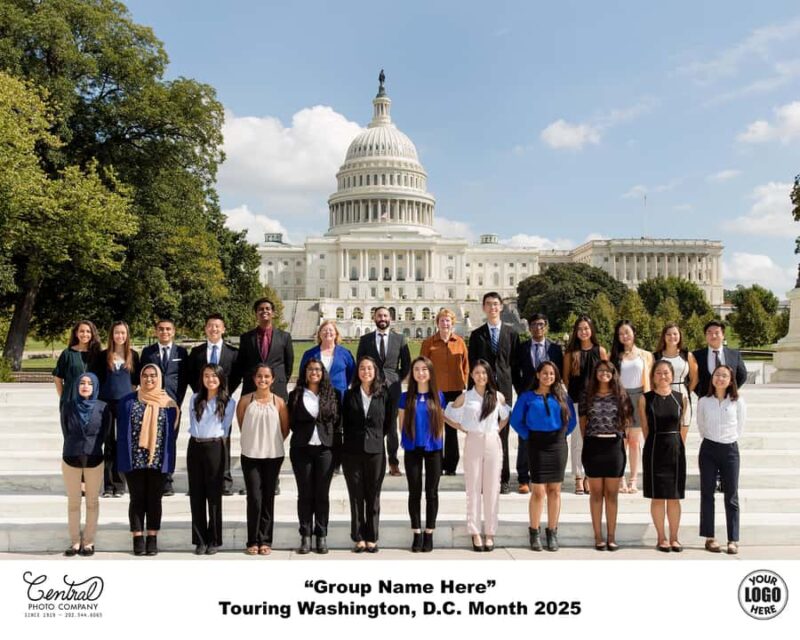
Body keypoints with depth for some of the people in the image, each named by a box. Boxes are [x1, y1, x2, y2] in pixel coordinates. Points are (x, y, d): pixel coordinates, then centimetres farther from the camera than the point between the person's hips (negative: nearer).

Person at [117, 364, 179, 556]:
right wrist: (123, 457, -1)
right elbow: (121, 430, 4)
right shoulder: (128, 401, 4)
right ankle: (138, 539, 12)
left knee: (154, 499, 6)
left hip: (158, 460, 0)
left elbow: (172, 431, 6)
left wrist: (168, 457, 1)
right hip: (134, 459, 0)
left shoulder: (168, 403, 4)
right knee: (137, 499, 5)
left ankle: (152, 538, 14)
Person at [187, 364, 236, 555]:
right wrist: (197, 437, 9)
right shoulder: (195, 399, 12)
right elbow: (192, 424, 16)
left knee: (214, 495, 0)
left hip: (215, 447, -3)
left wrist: (216, 442, 2)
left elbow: (225, 428, 3)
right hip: (195, 447, 3)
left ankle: (214, 540, 9)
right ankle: (200, 540, 11)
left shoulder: (228, 402, 1)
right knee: (196, 494, 4)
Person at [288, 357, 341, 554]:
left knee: (322, 494, 3)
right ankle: (305, 536, 11)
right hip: (301, 449, 0)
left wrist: (337, 447, 0)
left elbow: (338, 422, 6)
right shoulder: (296, 395, 6)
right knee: (304, 494, 4)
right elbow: (291, 422, 8)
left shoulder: (332, 394, 7)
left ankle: (322, 536, 11)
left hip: (325, 449, 0)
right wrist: (301, 435, -1)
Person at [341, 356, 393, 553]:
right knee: (356, 496, 5)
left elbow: (389, 422, 8)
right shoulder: (350, 394, 5)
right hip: (352, 452, 1)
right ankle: (359, 538, 13)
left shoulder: (384, 394, 3)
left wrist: (376, 437, 6)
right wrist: (352, 439, 4)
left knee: (373, 497, 5)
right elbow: (344, 422, 8)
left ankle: (372, 539, 14)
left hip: (375, 450, 0)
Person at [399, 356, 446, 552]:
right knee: (414, 492, 4)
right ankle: (417, 534, 13)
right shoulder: (406, 397, 1)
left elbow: (441, 423, 8)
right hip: (412, 449, 0)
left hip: (433, 449, 0)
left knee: (431, 492, 6)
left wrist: (441, 445, 4)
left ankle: (429, 534, 15)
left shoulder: (438, 396, 3)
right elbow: (402, 424, 7)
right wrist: (405, 442, 1)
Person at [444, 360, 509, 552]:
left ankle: (490, 533, 12)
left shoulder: (498, 396, 4)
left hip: (493, 443, 1)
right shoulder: (465, 397, 0)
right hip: (473, 444, -1)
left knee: (492, 489, 4)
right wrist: (463, 429, 0)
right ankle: (475, 532, 10)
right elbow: (447, 416, 7)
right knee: (473, 489, 3)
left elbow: (505, 417, 20)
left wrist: (498, 429, 5)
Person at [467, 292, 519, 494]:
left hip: (504, 388, 0)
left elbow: (515, 362, 7)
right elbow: (472, 364, 7)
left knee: (502, 434, 2)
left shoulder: (511, 333, 9)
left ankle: (503, 479, 9)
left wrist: (514, 385, 0)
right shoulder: (477, 335, 9)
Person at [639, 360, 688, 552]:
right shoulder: (645, 399, -2)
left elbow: (683, 427, 7)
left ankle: (674, 538, 16)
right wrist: (655, 447, 1)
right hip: (654, 450, -1)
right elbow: (645, 428, 2)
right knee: (657, 497, 4)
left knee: (674, 497, 7)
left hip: (676, 450, 1)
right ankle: (661, 538, 14)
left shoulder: (681, 398, 3)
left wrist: (678, 446, 3)